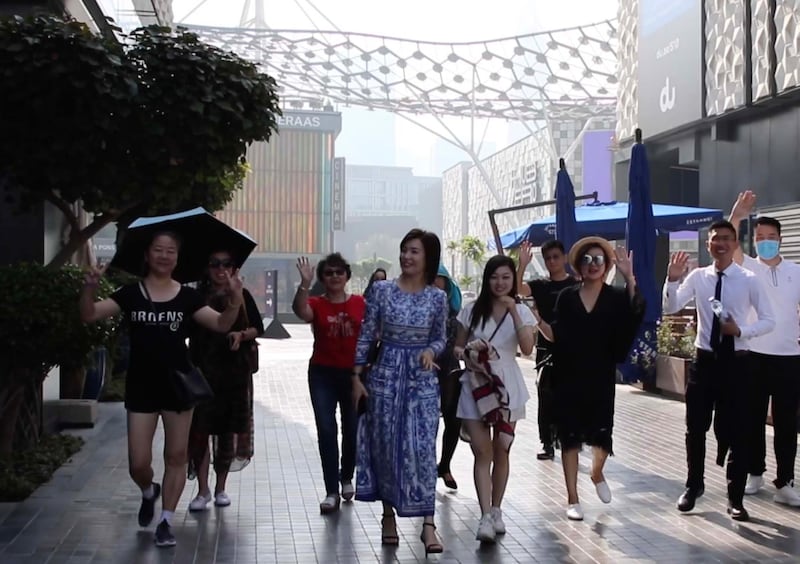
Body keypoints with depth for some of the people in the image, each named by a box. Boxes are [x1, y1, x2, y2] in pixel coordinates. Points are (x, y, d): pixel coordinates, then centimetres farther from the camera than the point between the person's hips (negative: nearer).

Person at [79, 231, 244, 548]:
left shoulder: (187, 296, 1)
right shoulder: (131, 294, -1)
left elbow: (222, 324, -4)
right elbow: (89, 316, -8)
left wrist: (235, 299, -22)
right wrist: (89, 287, -27)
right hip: (141, 386, 0)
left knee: (176, 456, 7)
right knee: (138, 463, 2)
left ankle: (166, 522, 20)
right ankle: (149, 493, 37)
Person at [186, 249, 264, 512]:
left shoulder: (242, 296, 5)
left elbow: (258, 328, 7)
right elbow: (188, 331, 3)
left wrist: (241, 334, -12)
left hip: (235, 372, 1)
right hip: (204, 370, -1)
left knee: (227, 430, 8)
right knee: (200, 428, -7)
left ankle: (221, 488, 21)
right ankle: (203, 490, 4)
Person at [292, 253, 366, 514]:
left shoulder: (360, 304, -1)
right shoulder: (316, 304, -4)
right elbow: (300, 311, -27)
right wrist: (304, 284, -41)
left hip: (353, 374, 1)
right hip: (323, 374, -1)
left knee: (352, 430, 11)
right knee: (326, 431, -4)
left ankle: (346, 477, 38)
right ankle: (332, 492, 4)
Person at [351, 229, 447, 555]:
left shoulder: (438, 297, -1)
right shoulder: (382, 290, -2)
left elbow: (441, 338, 10)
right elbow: (366, 336, 1)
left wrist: (430, 350, -13)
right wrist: (357, 377, -1)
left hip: (422, 378, 0)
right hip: (385, 374, 1)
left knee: (422, 448, -5)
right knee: (385, 445, 7)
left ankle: (427, 523, 0)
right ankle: (389, 515, 22)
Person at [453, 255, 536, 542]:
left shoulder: (522, 311, 1)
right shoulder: (472, 310, 2)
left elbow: (527, 348, -13)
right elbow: (457, 346, 9)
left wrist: (513, 311, -19)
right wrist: (468, 352, -14)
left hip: (507, 386, 1)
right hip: (476, 385, -1)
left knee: (501, 451, 9)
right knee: (482, 452, -8)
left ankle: (496, 511, 23)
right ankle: (485, 516, -10)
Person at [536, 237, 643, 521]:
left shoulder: (616, 297, 0)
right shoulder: (567, 297, 4)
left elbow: (636, 314, -22)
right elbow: (556, 336, 0)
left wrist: (629, 278, -32)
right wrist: (537, 320, -17)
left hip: (601, 378, 0)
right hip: (569, 377, 0)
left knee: (602, 436, 1)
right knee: (570, 437, 3)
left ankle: (597, 474, 35)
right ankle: (573, 499, 15)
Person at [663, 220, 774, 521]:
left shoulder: (749, 280, -7)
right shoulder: (698, 277, 0)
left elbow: (769, 321, -3)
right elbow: (670, 308, -6)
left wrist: (741, 330, -19)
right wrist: (672, 279, -21)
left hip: (735, 362, -2)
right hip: (704, 360, 2)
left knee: (736, 431, 5)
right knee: (695, 428, 11)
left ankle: (735, 497, 19)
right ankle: (693, 486, 31)